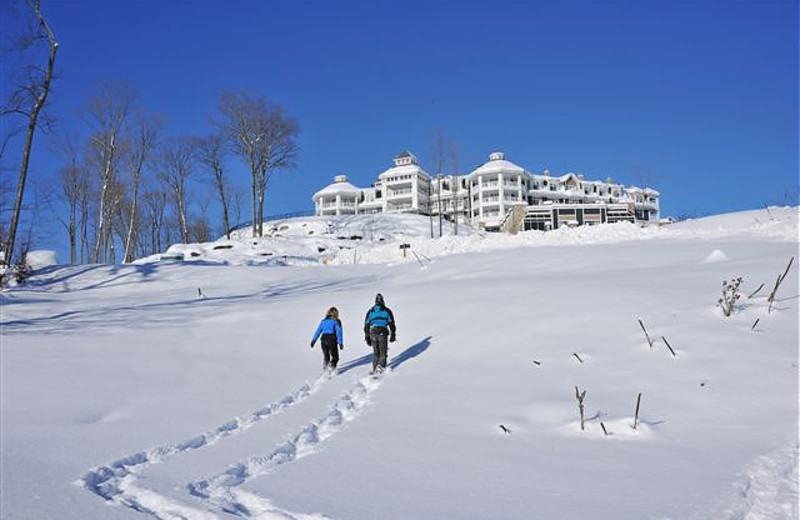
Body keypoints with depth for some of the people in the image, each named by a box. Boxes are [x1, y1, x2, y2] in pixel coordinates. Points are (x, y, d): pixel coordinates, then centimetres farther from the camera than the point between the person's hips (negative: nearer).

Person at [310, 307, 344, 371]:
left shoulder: (324, 321, 12)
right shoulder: (336, 321, 1)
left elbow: (318, 331, 8)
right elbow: (339, 332, -6)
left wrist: (313, 340, 8)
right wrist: (341, 343, -8)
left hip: (324, 339, 4)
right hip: (332, 340, -4)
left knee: (326, 357, 17)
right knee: (335, 357, 6)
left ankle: (326, 370, 13)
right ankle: (331, 366, -20)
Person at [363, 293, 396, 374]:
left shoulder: (370, 311, 17)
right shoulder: (387, 311, 9)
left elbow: (366, 325, 15)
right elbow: (391, 323, 4)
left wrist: (367, 337, 19)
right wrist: (393, 335, 7)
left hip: (373, 333, 3)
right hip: (383, 332, -3)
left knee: (375, 353, 13)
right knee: (383, 352, 3)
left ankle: (374, 369, 7)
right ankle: (381, 365, -18)